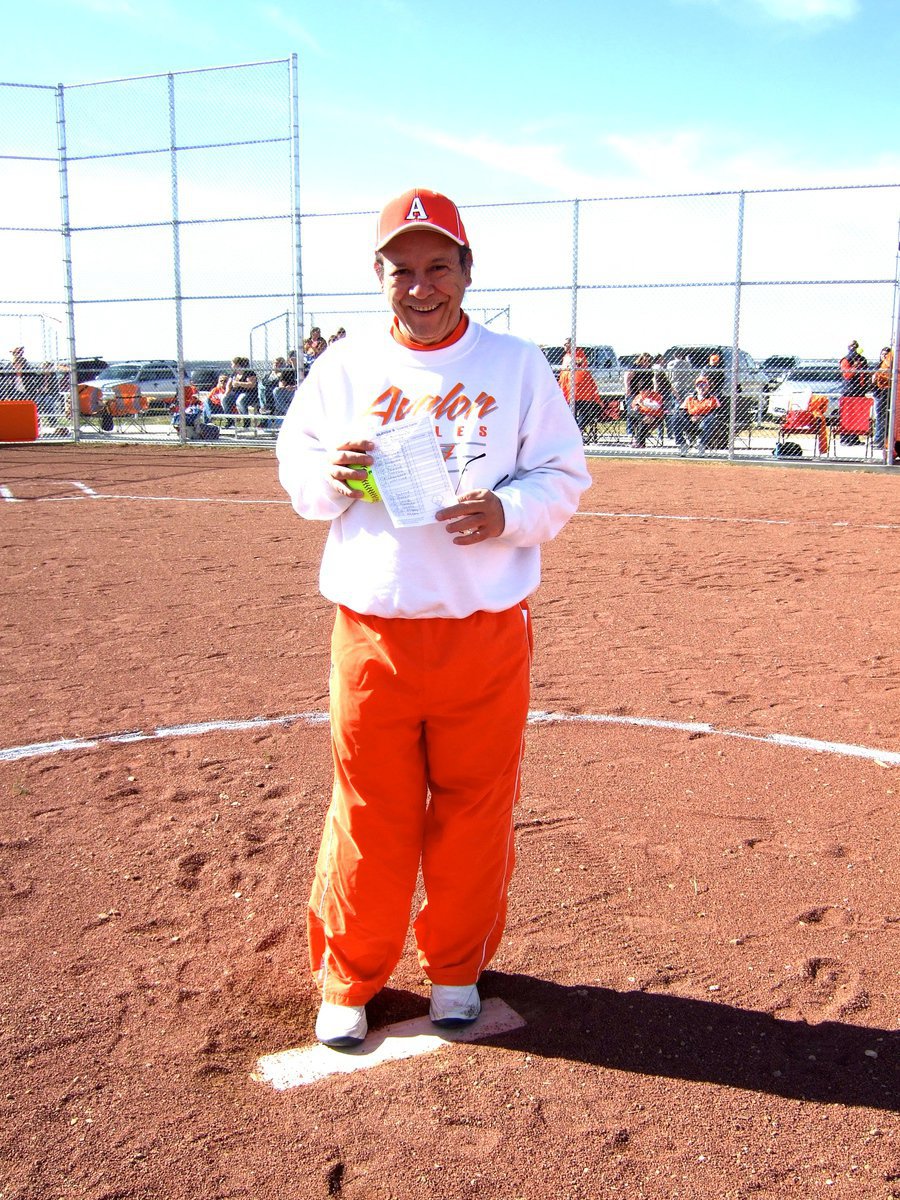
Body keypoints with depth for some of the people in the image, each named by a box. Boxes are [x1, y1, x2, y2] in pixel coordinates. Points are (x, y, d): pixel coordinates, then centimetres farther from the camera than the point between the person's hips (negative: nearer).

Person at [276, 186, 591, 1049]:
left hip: (485, 632, 0)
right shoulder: (342, 368, 5)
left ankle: (455, 968, 33)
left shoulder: (517, 364, 3)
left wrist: (507, 510, -16)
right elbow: (295, 468, 11)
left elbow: (564, 476, 4)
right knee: (369, 817, 7)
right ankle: (349, 978, 28)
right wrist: (331, 474, -12)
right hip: (372, 631, 0)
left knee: (473, 813, 10)